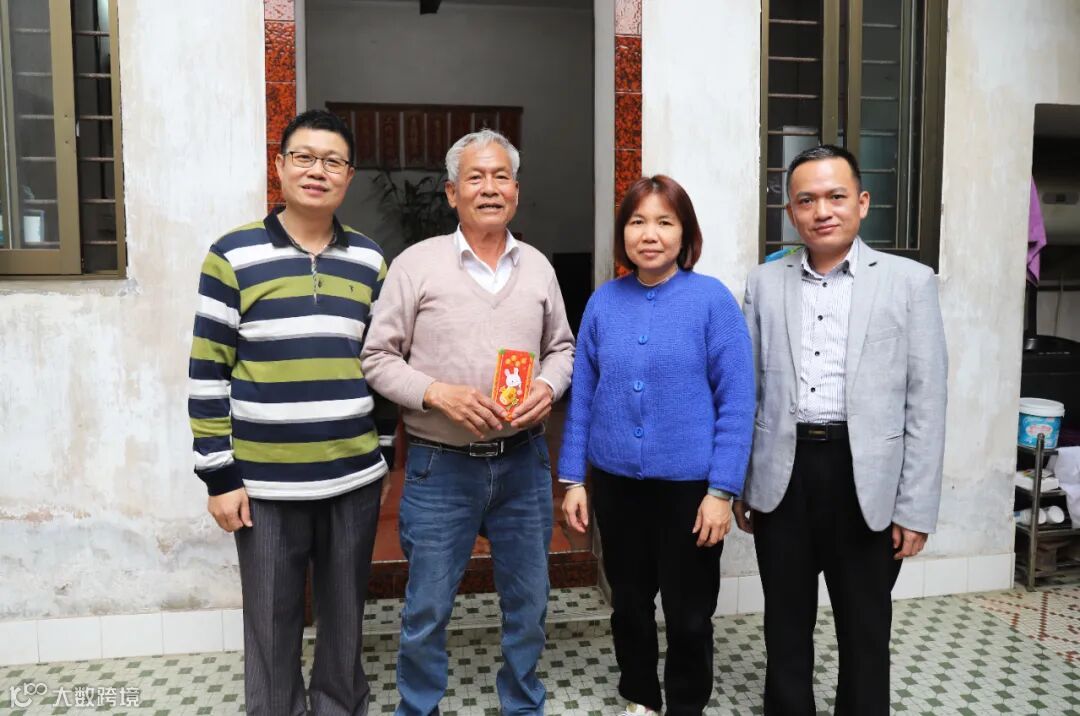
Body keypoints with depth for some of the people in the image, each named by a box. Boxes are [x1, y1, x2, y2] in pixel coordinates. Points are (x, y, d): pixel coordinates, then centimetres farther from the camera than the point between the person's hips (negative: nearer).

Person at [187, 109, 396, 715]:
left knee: (346, 617, 16)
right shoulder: (233, 256, -4)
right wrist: (219, 475, -6)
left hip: (355, 478, 3)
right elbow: (208, 372, -4)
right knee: (272, 625, 11)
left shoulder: (369, 261, 5)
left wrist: (384, 453, 9)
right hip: (265, 483, -2)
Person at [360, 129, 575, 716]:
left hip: (523, 462, 4)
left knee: (528, 601, 17)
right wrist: (438, 393, -19)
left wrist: (549, 387, -6)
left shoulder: (537, 266, 6)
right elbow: (378, 358, -4)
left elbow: (562, 346, 14)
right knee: (426, 609, 9)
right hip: (441, 466, -3)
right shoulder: (416, 263, -5)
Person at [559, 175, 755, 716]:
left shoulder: (712, 299, -10)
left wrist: (722, 489, -13)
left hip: (689, 485, -3)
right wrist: (572, 478, 2)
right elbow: (582, 395, 4)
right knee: (629, 604, 19)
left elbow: (736, 402, -10)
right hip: (616, 483, 3)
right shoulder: (603, 302, 0)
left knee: (688, 614, 13)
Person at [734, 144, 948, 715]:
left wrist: (916, 507, -6)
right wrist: (738, 484, 8)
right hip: (781, 476, 2)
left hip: (865, 478, -2)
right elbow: (748, 391, 8)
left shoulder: (910, 281, -1)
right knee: (786, 622, 16)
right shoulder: (765, 282, 6)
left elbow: (926, 403, -3)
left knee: (864, 627, 13)